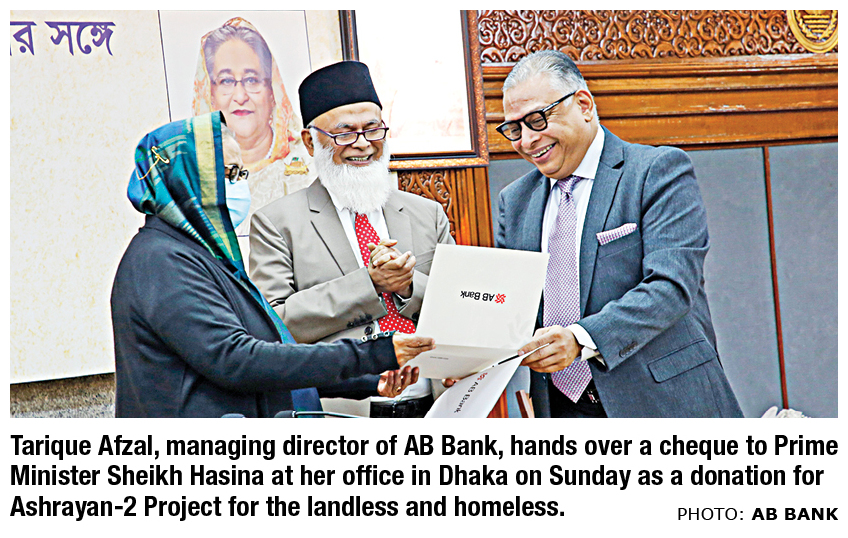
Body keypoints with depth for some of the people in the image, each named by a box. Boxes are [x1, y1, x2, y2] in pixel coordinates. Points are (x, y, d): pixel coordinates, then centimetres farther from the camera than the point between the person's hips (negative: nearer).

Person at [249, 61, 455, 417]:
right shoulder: (277, 222, 5)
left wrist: (410, 284, -4)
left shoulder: (428, 215, 16)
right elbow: (273, 326, -5)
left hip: (434, 406, 2)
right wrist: (368, 283, -9)